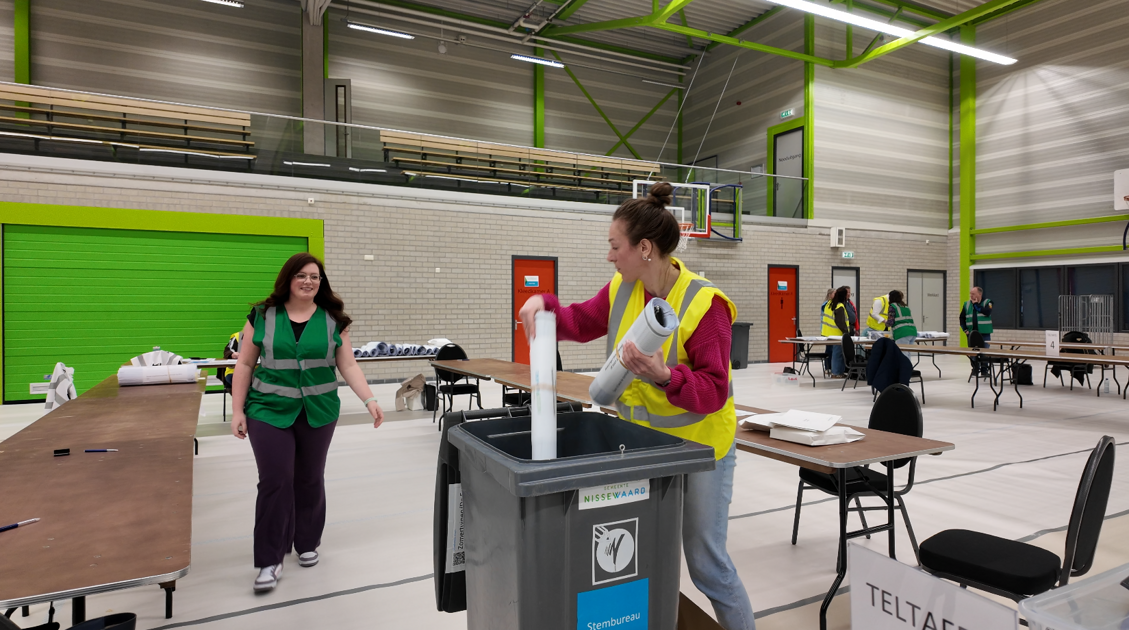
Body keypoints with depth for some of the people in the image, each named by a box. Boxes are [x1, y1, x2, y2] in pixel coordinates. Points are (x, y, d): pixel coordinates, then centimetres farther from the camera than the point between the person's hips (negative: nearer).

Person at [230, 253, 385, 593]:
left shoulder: (333, 320, 1)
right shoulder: (262, 316, 0)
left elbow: (348, 366, 0)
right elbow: (245, 365, 4)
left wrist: (370, 400, -11)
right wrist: (238, 411, -1)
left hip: (318, 413, 1)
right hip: (269, 412, -1)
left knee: (310, 479, 12)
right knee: (275, 481, -3)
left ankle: (307, 544, 31)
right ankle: (270, 559, 11)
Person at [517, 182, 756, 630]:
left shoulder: (704, 305, -23)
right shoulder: (621, 291, -5)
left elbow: (713, 392, -23)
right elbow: (581, 323, 10)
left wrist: (666, 378, -40)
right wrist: (544, 304, -8)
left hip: (698, 445, -5)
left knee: (706, 563, 6)